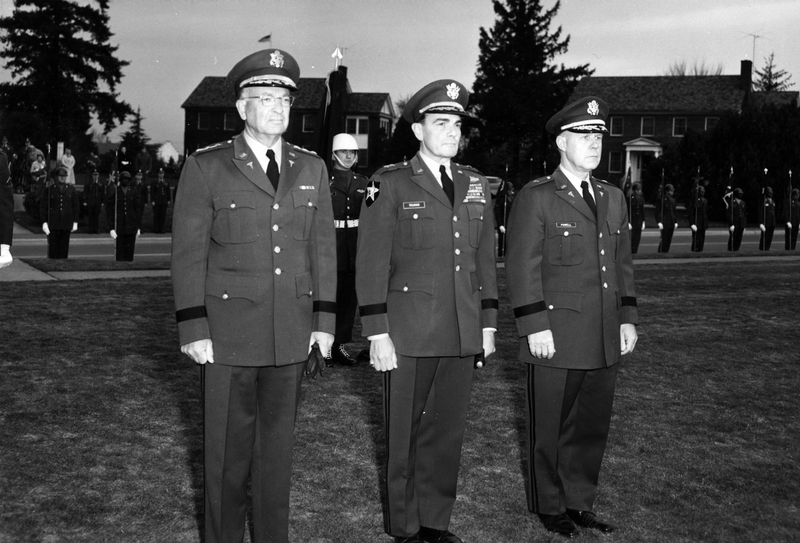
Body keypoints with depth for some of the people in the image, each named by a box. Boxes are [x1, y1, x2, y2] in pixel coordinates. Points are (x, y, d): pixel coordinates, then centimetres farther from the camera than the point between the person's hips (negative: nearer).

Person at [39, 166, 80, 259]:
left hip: (66, 224, 2)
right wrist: (44, 222, -4)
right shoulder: (49, 189, 1)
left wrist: (75, 222, 6)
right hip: (53, 224, -2)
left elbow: (76, 206, 12)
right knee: (53, 247, -1)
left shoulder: (71, 189, 9)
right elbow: (43, 206, 2)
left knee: (64, 248, 4)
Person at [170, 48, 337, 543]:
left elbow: (323, 248, 9)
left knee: (279, 440, 12)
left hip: (293, 334, 3)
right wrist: (194, 329, -8)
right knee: (229, 445, 6)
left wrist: (325, 319, 5)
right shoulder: (206, 167, -2)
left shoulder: (312, 169, 8)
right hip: (230, 331, -3)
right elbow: (189, 253, -3)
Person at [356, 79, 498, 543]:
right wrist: (377, 333, -11)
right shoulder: (391, 184, -4)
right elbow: (371, 264, -7)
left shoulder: (477, 186, 11)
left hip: (463, 333, 4)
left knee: (449, 431, 9)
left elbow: (485, 259, 14)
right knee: (406, 433, 7)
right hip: (409, 332, -4)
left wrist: (488, 324, 11)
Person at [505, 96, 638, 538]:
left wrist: (627, 318, 11)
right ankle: (550, 507, 24)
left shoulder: (613, 198, 14)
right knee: (550, 429, 8)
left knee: (593, 426, 13)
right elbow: (523, 267, -10)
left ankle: (580, 502, 29)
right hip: (556, 339, -6)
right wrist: (535, 326, -15)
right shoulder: (536, 197, -6)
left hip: (604, 341, 6)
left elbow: (622, 264, 17)